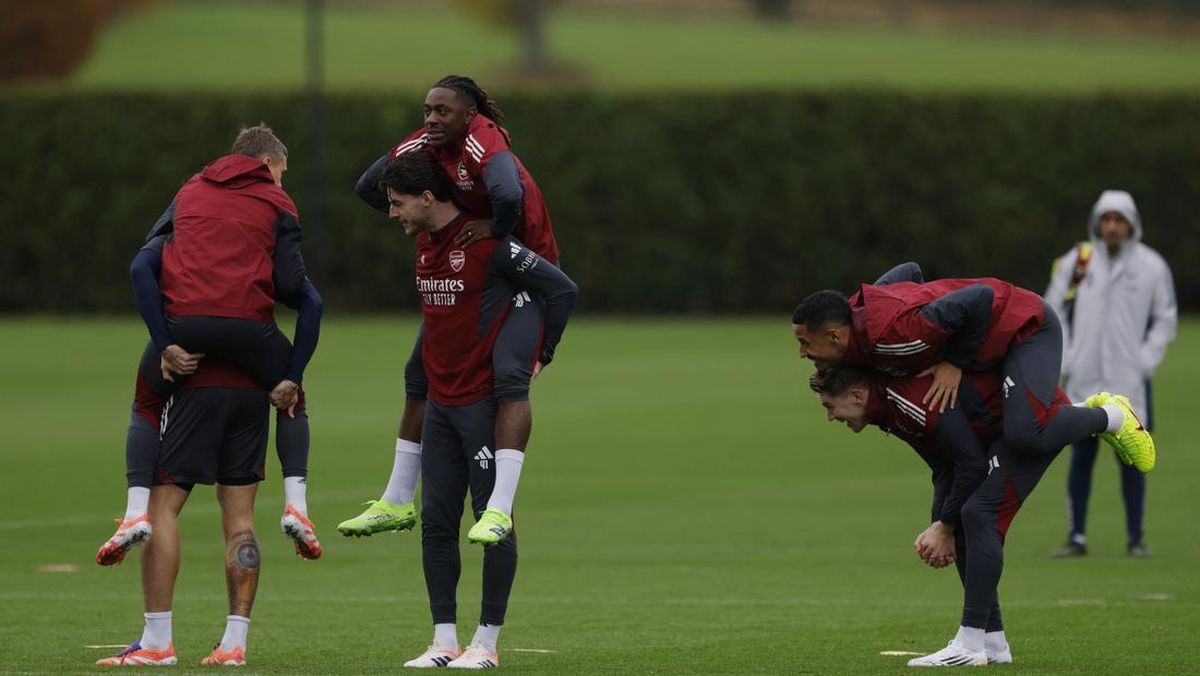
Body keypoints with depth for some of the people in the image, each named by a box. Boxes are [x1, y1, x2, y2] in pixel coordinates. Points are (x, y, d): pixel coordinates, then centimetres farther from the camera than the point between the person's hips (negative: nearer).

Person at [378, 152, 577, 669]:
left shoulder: (487, 243, -15)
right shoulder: (423, 242, 10)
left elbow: (561, 288, -12)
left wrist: (539, 356, -6)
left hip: (485, 400, -8)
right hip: (441, 401, 8)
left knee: (493, 523, -2)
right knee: (436, 522, 5)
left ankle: (486, 643, 1)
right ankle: (444, 641, 10)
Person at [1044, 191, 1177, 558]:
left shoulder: (1151, 266, 1)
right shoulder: (1075, 262, 2)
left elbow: (1165, 319, 8)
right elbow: (1052, 311, 9)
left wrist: (1146, 360, -2)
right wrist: (1065, 359, 0)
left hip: (1130, 382, -1)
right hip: (1084, 381, 1)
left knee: (1131, 459, -1)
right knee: (1081, 457, 2)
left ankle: (1135, 538, 7)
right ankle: (1077, 537, 9)